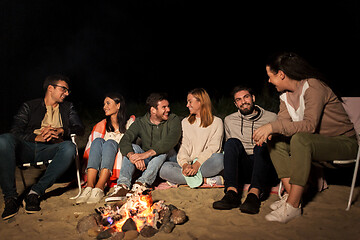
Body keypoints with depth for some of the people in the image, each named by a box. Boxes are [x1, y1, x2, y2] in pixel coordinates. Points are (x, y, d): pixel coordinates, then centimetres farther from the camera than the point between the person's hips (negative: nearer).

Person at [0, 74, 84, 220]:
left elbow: (79, 129, 11)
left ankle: (35, 192, -30)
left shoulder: (68, 108, 25)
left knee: (69, 147, -34)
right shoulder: (29, 106, 17)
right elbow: (15, 132, 3)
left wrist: (61, 131, -9)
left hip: (51, 149, 1)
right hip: (27, 148, 0)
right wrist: (37, 137, -16)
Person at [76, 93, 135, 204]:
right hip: (98, 166, 2)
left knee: (110, 143, -29)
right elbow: (90, 146, 13)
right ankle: (89, 186, -42)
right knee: (98, 141, -25)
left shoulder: (130, 123, 14)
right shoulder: (101, 126, 21)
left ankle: (99, 187, -46)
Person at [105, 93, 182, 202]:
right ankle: (123, 185, -38)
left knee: (163, 150, -31)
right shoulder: (140, 122, -2)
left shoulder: (173, 120, -7)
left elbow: (171, 141, -27)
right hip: (145, 163, 2)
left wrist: (147, 154, -39)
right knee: (133, 147, -22)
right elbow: (124, 141, -17)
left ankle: (142, 183, -44)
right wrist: (133, 156, -40)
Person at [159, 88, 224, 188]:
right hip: (188, 165, 3)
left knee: (219, 158, -35)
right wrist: (185, 164, -15)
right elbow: (183, 147, 7)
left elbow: (213, 148, -5)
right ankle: (206, 180, -27)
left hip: (206, 164, -3)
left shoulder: (216, 122, 8)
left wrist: (197, 164, -21)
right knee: (165, 168, -27)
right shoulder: (185, 122, 19)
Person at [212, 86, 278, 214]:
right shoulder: (229, 120, 16)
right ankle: (232, 193, -41)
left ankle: (254, 194, -49)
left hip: (266, 169, -1)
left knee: (263, 146, -30)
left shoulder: (271, 118, 9)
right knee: (232, 142, -24)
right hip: (242, 169, 2)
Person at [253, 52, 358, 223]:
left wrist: (272, 126, -38)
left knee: (300, 139, -35)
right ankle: (291, 195, -16)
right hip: (314, 141, 8)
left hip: (343, 142, -8)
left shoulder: (313, 86, -20)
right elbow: (282, 122, -1)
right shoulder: (286, 95, 6)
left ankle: (293, 205, -31)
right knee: (275, 141, -8)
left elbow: (310, 124, -33)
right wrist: (268, 131, -24)